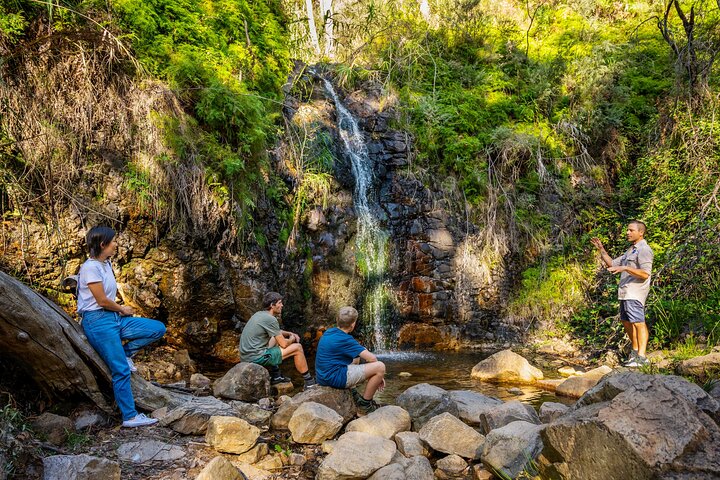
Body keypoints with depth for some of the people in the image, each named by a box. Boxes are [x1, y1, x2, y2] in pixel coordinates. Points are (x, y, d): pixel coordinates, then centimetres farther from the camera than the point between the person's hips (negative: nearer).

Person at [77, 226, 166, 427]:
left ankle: (125, 352, 9)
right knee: (121, 370, -10)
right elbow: (102, 300, -16)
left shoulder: (106, 264, 12)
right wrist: (122, 309, 0)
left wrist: (122, 310, -3)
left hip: (114, 317, 9)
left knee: (158, 328, -1)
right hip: (98, 321, -9)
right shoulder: (91, 267, -15)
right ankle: (130, 417, -3)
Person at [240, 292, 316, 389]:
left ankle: (275, 376, 27)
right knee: (297, 348, -3)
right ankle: (309, 382, 10)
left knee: (276, 337, 32)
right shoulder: (270, 319, -15)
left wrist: (290, 334, 19)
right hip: (256, 358, -10)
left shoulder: (259, 314, 13)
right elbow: (283, 344, -12)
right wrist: (292, 339, 10)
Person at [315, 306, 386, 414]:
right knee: (380, 366, -12)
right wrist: (380, 375, 0)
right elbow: (372, 358, -18)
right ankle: (365, 404, 3)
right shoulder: (345, 339, -18)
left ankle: (352, 393, 24)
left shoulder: (328, 333, 9)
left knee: (355, 358, 33)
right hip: (335, 379, -10)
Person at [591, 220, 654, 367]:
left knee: (638, 323, -11)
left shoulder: (644, 250, -8)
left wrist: (625, 268, -25)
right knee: (627, 322, 16)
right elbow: (612, 264, 24)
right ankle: (635, 351, 28)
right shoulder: (631, 250, 23)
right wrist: (601, 249, 16)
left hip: (635, 294, -10)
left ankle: (641, 357, -12)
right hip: (626, 293, 10)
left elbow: (645, 273, -19)